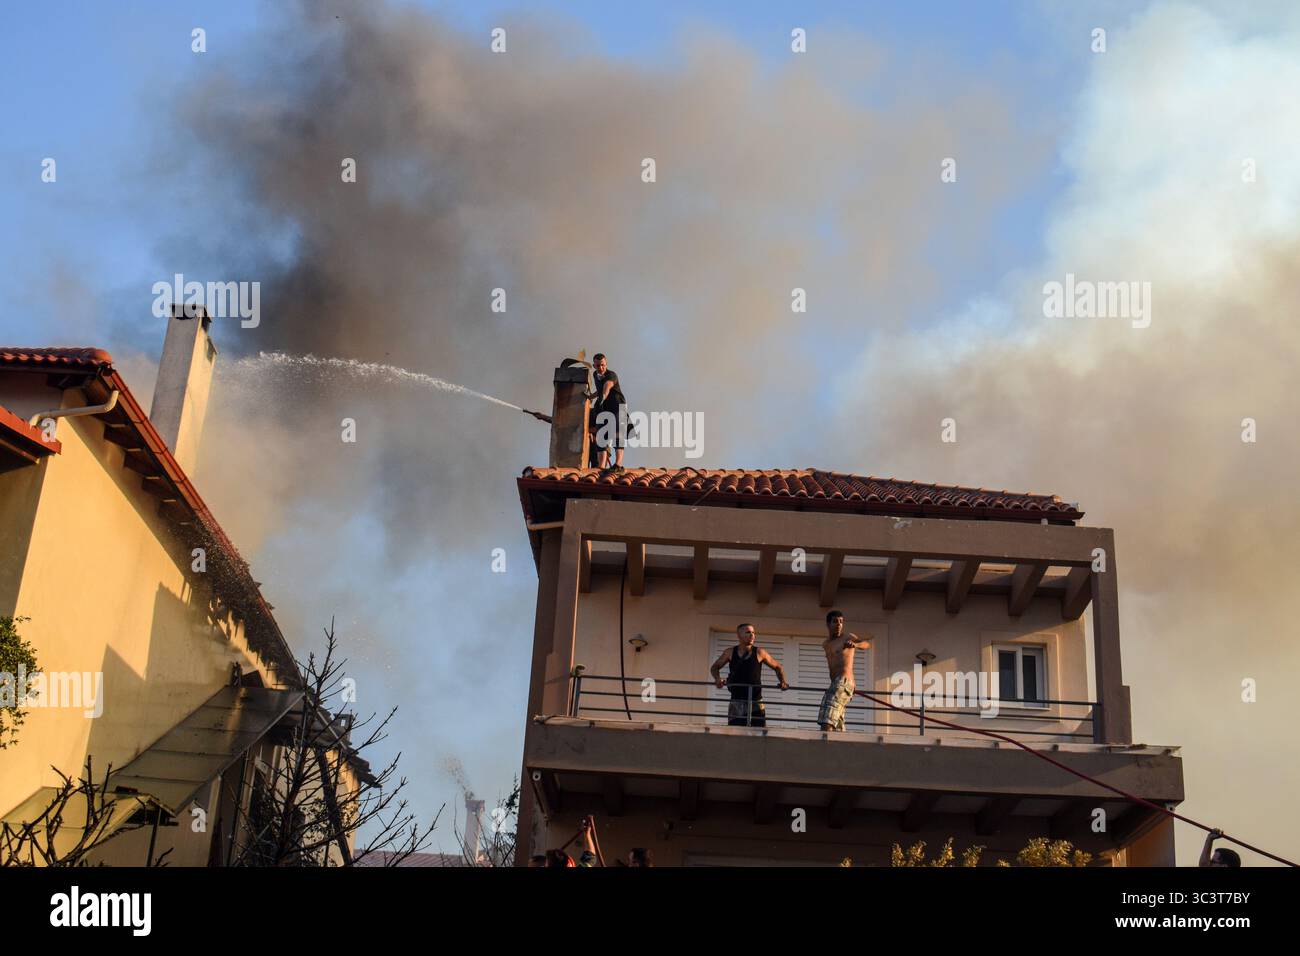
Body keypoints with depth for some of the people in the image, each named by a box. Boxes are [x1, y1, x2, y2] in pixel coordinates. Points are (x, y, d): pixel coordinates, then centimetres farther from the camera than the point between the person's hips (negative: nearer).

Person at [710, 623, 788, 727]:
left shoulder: (759, 653, 1)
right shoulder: (730, 652, 3)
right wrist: (717, 678, -4)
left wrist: (783, 681, -6)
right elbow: (715, 667, 17)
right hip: (736, 702, 1)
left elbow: (778, 668, 12)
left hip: (756, 703, -1)